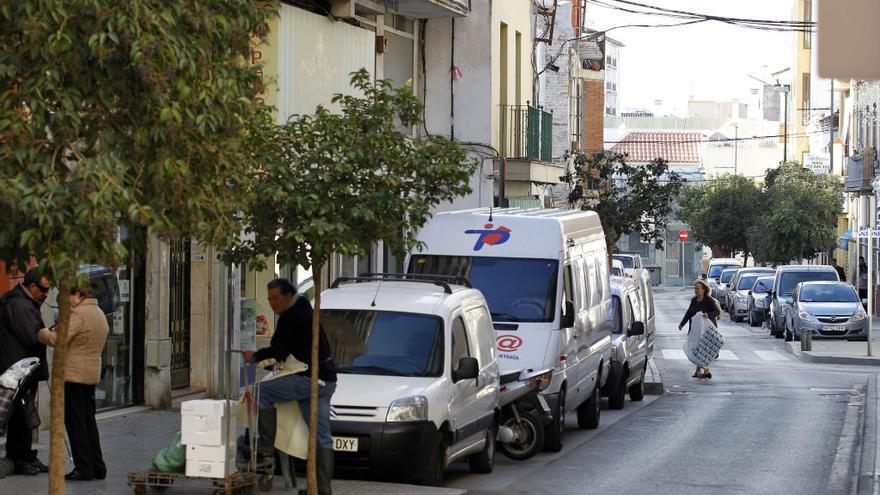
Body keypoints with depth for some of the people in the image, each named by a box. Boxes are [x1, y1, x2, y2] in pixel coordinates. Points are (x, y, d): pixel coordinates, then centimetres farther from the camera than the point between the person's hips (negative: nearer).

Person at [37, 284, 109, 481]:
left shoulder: (78, 314, -15)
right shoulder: (100, 314, 16)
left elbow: (57, 339, -23)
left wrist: (40, 332, -6)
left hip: (74, 375, -9)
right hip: (92, 374, 9)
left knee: (75, 422, -3)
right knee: (89, 421, 14)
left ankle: (84, 468, -3)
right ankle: (97, 467, 16)